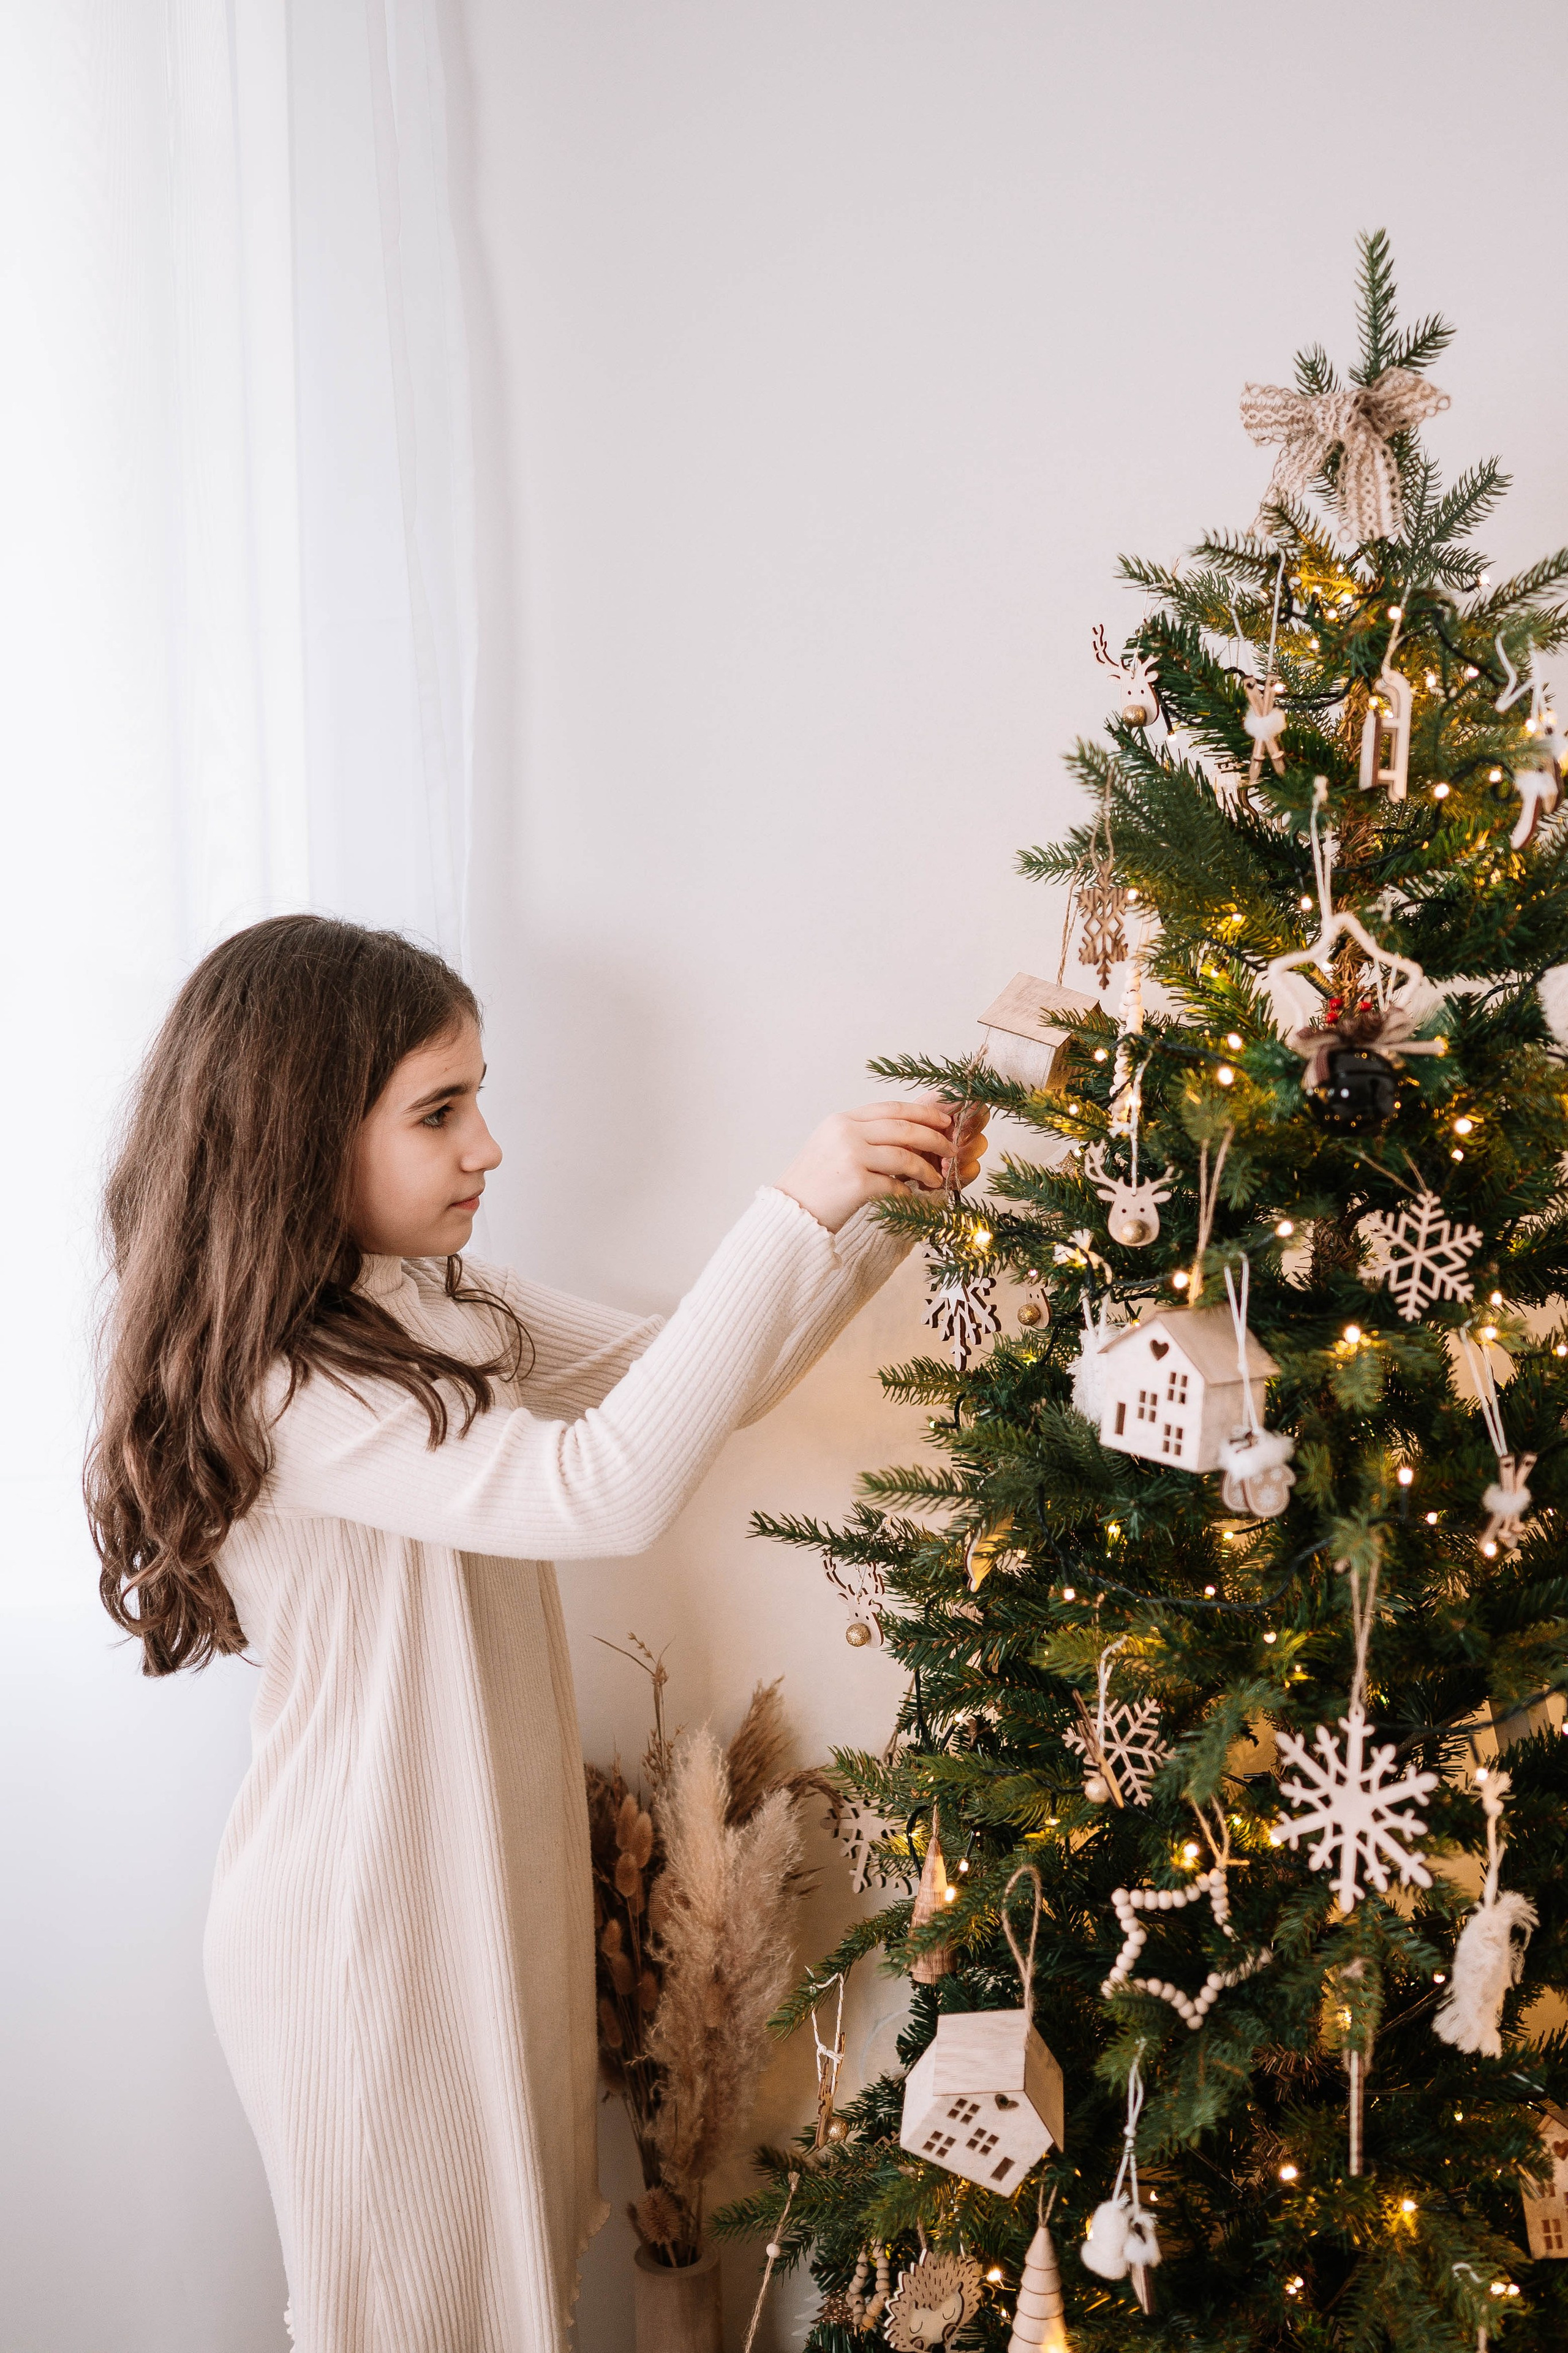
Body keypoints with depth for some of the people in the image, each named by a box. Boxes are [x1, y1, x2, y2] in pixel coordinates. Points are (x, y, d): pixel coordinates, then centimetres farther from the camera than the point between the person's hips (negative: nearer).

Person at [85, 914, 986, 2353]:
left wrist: (881, 1215, -10)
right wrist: (794, 1212, -35)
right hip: (369, 1946, -8)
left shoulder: (448, 1309, 1)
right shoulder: (284, 1394, -27)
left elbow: (690, 1390, 2)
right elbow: (609, 1488, -37)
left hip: (499, 1895, 8)